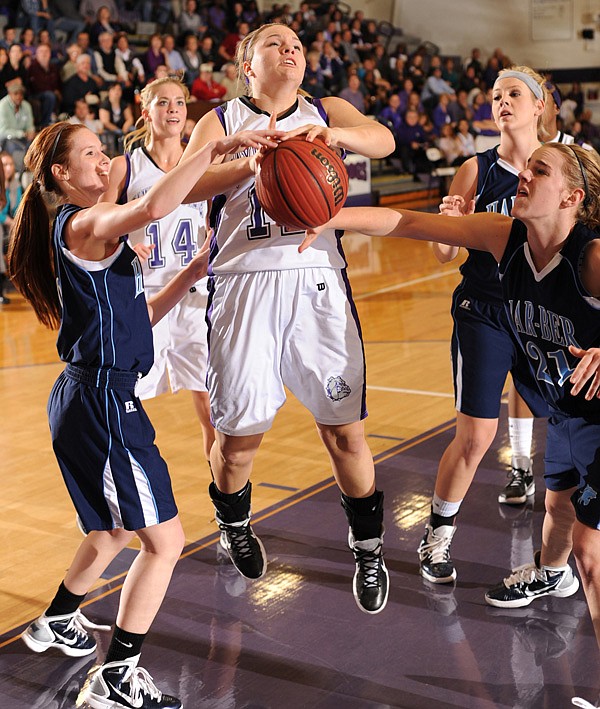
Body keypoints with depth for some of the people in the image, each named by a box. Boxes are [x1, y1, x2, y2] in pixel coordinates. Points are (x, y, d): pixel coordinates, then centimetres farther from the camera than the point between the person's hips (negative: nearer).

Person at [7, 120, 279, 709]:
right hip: (102, 400, -10)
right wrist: (214, 149, -29)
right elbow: (153, 207, -36)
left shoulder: (84, 231, 17)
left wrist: (190, 275, 13)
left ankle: (56, 623, 47)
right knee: (164, 540, -5)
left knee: (115, 530, 26)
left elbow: (134, 318, 19)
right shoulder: (85, 223, -13)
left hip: (87, 397, 10)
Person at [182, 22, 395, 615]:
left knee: (344, 430, 1)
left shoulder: (326, 113, 14)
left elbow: (383, 141, -6)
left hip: (317, 282, 1)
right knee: (239, 433, 6)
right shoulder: (222, 121, 10)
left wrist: (329, 133, -26)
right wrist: (253, 160, -24)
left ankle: (368, 549, 22)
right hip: (243, 284, -1)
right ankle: (234, 525, 38)